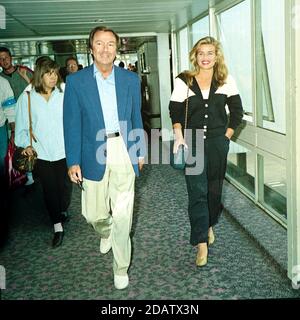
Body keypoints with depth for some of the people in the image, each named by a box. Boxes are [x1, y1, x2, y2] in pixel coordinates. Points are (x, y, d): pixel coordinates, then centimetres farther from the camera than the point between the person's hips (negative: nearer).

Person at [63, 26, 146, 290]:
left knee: (122, 215, 2)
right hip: (94, 155, 0)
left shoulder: (130, 79, 6)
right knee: (94, 214, 9)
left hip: (124, 152, 1)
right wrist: (73, 161, -4)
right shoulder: (76, 81, 0)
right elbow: (72, 124, -1)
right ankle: (106, 232, 47)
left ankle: (121, 268, 21)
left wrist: (140, 152, 14)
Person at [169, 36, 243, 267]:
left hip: (218, 142, 2)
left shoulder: (226, 81, 2)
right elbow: (175, 111, 2)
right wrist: (178, 135, -12)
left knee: (214, 188, 13)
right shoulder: (184, 81, -2)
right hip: (193, 142, -2)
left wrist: (228, 135, 1)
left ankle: (209, 225, 39)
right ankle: (202, 243, -2)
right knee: (197, 192, -7)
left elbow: (237, 111, 8)